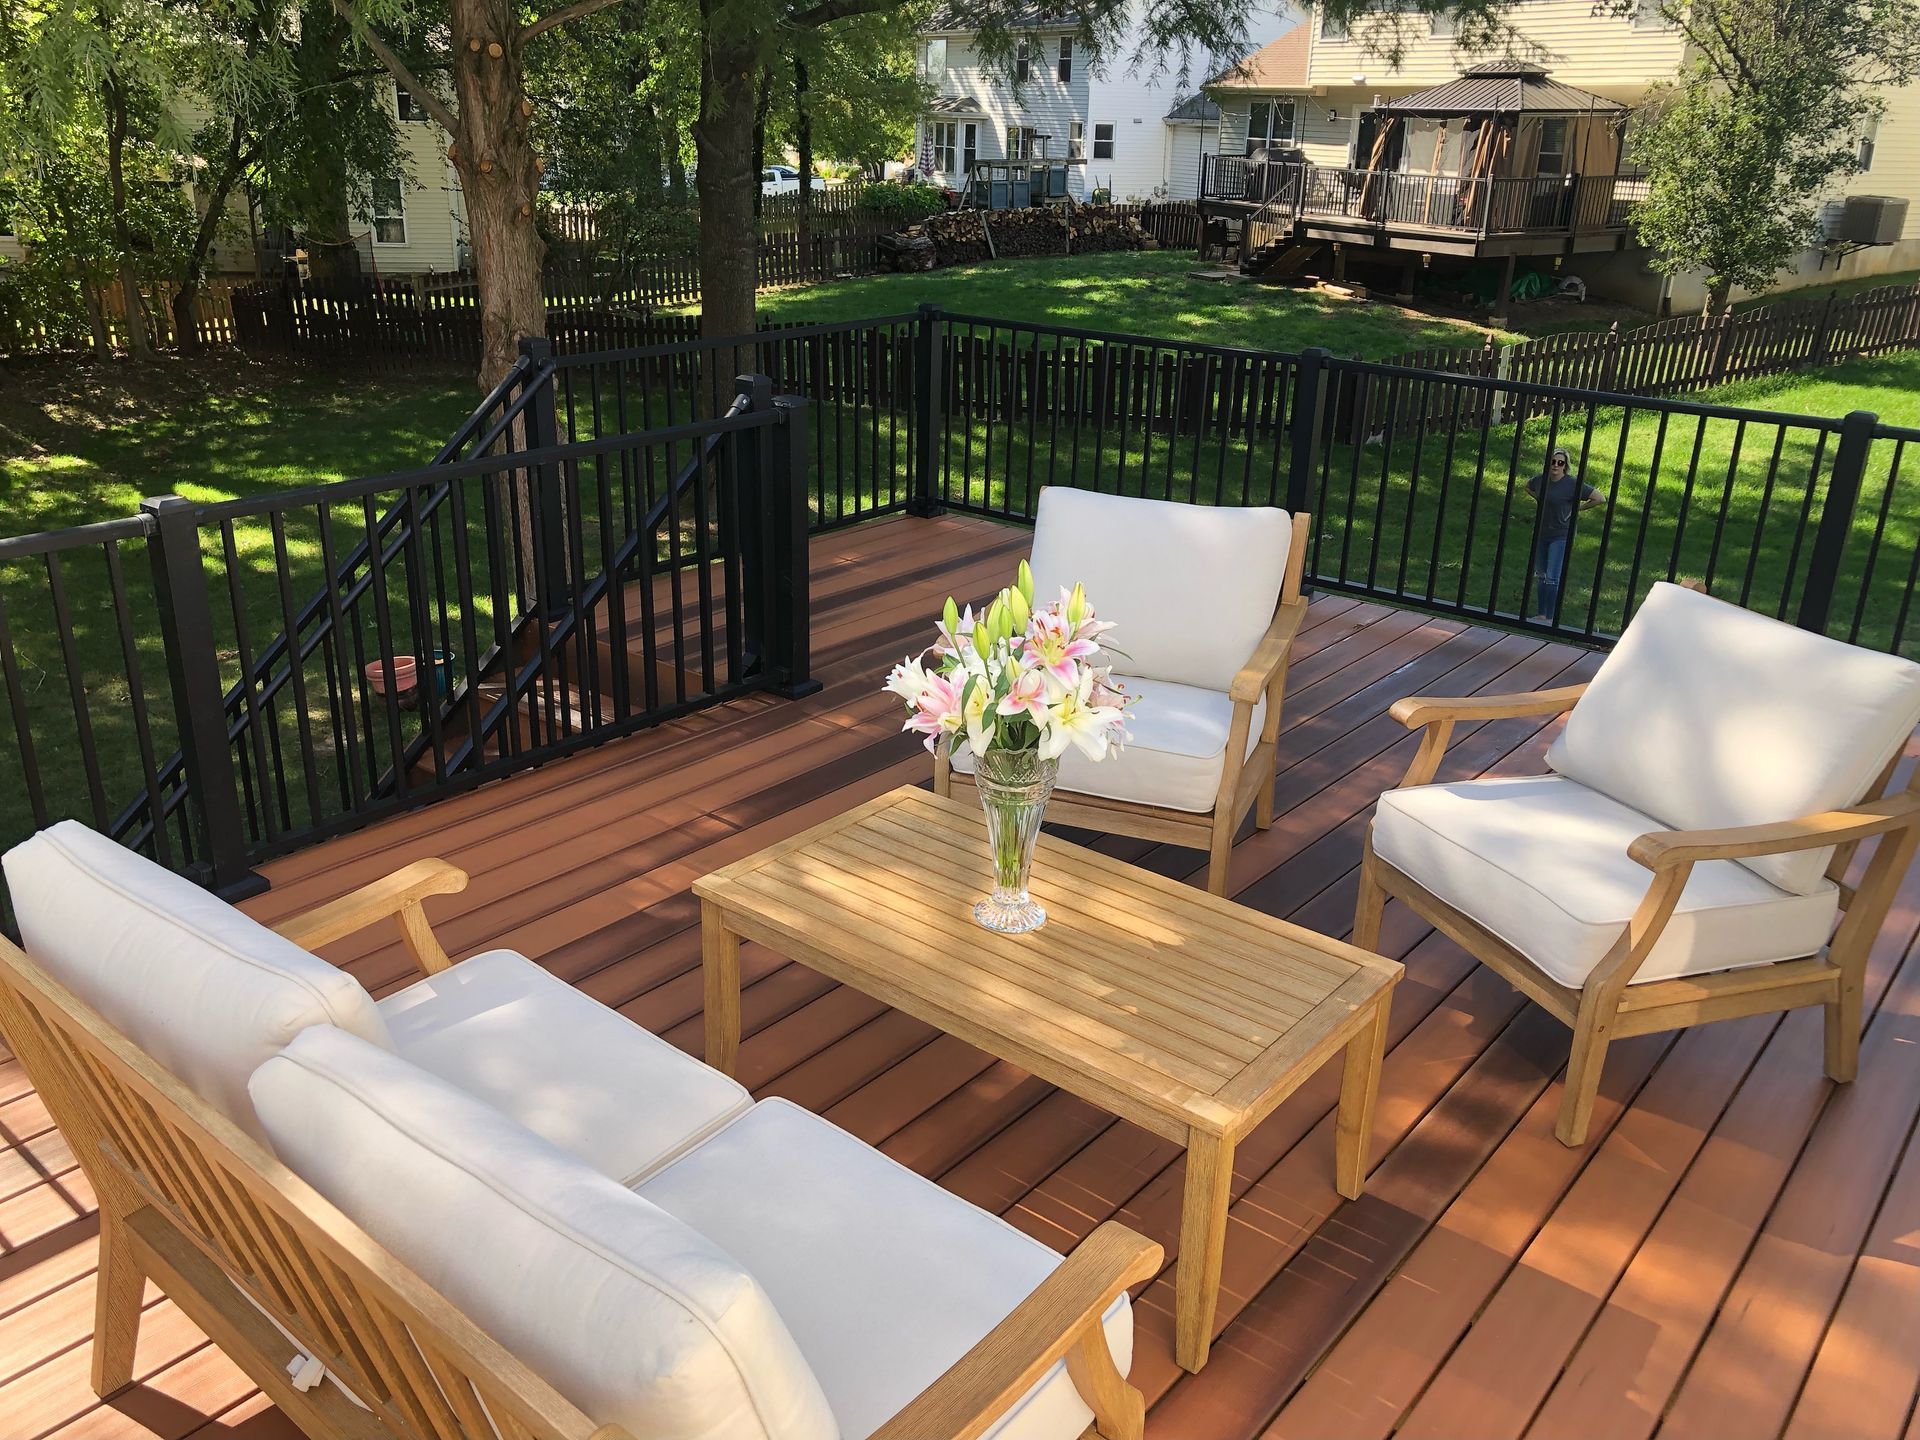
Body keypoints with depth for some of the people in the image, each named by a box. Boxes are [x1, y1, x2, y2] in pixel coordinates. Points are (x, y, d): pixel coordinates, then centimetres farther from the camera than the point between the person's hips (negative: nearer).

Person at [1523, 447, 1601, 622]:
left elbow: (1598, 498, -10)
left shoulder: (1572, 483, -14)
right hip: (1541, 534, 6)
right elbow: (1528, 487, 25)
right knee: (1541, 575, 12)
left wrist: (1577, 508, -6)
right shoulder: (1540, 479, 0)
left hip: (1561, 536, -6)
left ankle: (1550, 618, -2)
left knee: (1553, 578, -9)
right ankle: (1541, 614, 23)